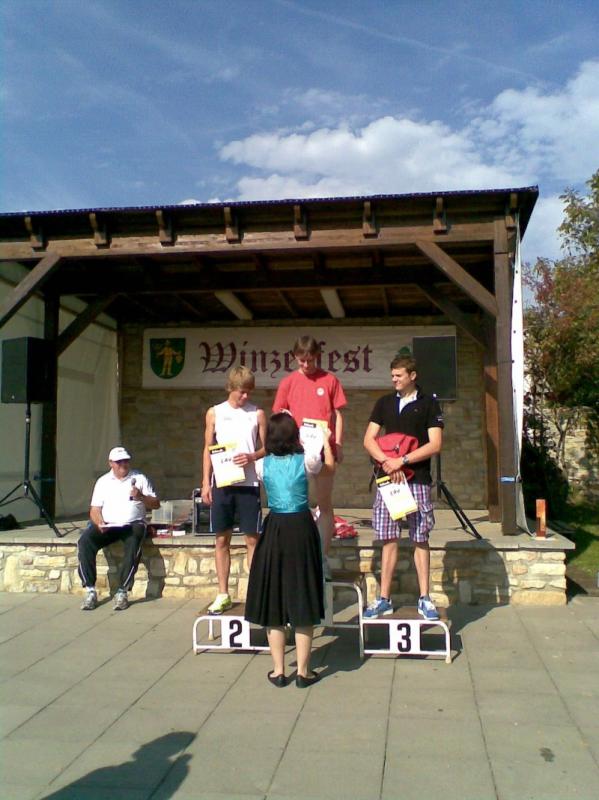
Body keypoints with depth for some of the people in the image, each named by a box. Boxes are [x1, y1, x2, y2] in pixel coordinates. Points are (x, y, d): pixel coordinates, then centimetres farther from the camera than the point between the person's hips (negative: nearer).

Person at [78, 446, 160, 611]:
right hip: (107, 525, 2)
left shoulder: (139, 478, 12)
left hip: (132, 524, -2)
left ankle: (122, 591, -27)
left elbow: (156, 504, 9)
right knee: (84, 541, -26)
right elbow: (95, 509, 9)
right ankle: (90, 590, -21)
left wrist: (141, 497, -11)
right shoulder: (103, 481, 16)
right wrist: (99, 523, -12)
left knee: (134, 545, -35)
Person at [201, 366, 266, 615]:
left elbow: (267, 447, 6)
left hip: (248, 484, -1)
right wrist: (206, 482, 2)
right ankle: (223, 594, 17)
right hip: (221, 483, 1)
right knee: (221, 539, 7)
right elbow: (208, 449, 8)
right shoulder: (214, 413, 6)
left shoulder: (257, 413, 3)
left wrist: (252, 456, -15)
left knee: (252, 539, 2)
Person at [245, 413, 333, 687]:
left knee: (273, 602, 10)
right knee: (302, 603, 7)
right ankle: (303, 672, 13)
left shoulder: (263, 464, 0)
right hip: (301, 529, -1)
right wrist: (326, 441, 32)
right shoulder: (306, 460, -5)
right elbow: (330, 467, 17)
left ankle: (278, 671, 16)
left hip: (274, 530, 1)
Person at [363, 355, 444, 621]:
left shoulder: (429, 404, 3)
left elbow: (435, 444, -5)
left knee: (420, 539, 2)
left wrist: (402, 461, -12)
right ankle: (384, 599, 10)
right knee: (389, 539, 5)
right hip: (387, 479, 3)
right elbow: (369, 440, 7)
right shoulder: (384, 403, 12)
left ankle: (424, 599, 11)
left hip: (417, 479, -3)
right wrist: (387, 462, -10)